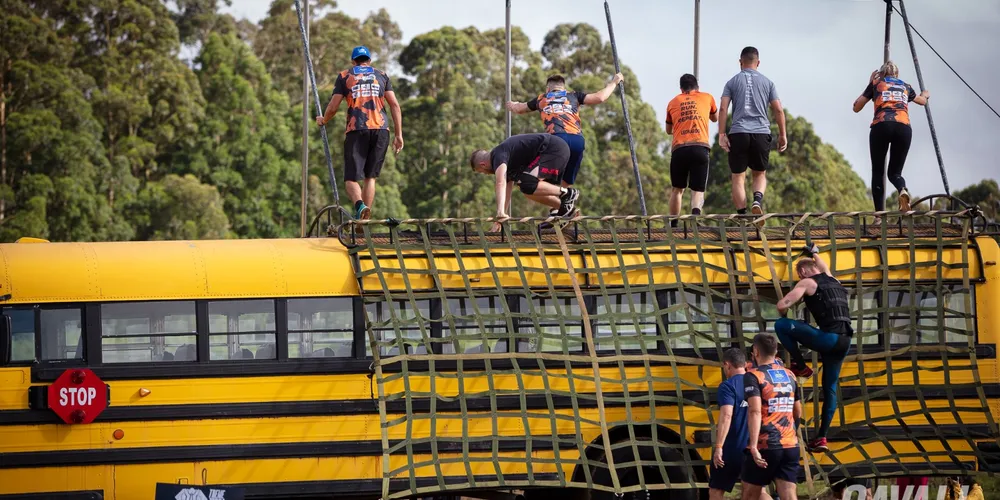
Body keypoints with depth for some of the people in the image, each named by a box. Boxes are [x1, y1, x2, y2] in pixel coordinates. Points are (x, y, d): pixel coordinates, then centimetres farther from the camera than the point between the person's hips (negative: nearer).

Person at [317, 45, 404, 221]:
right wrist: (399, 135, 7)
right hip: (381, 130, 2)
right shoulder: (381, 76, 17)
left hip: (357, 131, -2)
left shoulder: (344, 76, 12)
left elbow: (333, 108, 8)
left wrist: (323, 121, 30)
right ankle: (365, 221, 5)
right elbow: (395, 105, 7)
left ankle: (359, 205, -33)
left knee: (351, 178, -3)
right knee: (370, 177, 12)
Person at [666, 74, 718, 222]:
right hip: (701, 147, -1)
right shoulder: (707, 98, 18)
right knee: (698, 191, -2)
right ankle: (696, 212, -32)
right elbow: (715, 118, 38)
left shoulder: (673, 102, 20)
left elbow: (668, 130, 35)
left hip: (679, 149, 1)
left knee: (677, 189, 17)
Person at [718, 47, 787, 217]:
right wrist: (782, 135, 12)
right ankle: (758, 199, -14)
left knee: (738, 177, 5)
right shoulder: (767, 82, 11)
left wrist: (721, 135, -3)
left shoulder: (732, 82, 8)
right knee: (760, 174, 16)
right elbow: (778, 110, 6)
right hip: (761, 133, 1)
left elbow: (723, 109, -2)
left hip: (738, 133, -1)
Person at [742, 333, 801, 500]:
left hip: (765, 446, -5)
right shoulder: (790, 376, 12)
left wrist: (753, 446, -26)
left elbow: (755, 412, -20)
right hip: (790, 446, 5)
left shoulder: (753, 376, -7)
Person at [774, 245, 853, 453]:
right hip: (844, 341, 8)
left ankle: (800, 365, 3)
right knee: (830, 388, 14)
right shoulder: (832, 280, 23)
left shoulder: (807, 283, 3)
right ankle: (822, 437, 13)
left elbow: (782, 305, -8)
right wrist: (814, 253, 68)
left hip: (828, 338, -8)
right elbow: (823, 268, 49)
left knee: (781, 326, -3)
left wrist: (784, 315, 15)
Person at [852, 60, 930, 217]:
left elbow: (856, 108, 26)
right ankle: (903, 191, -27)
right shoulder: (905, 86, 29)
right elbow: (922, 100, 49)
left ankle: (879, 214, -6)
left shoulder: (876, 83, 21)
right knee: (895, 171, 10)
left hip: (881, 126, -2)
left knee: (878, 172, 7)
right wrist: (925, 95, 73)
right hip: (903, 127, 2)